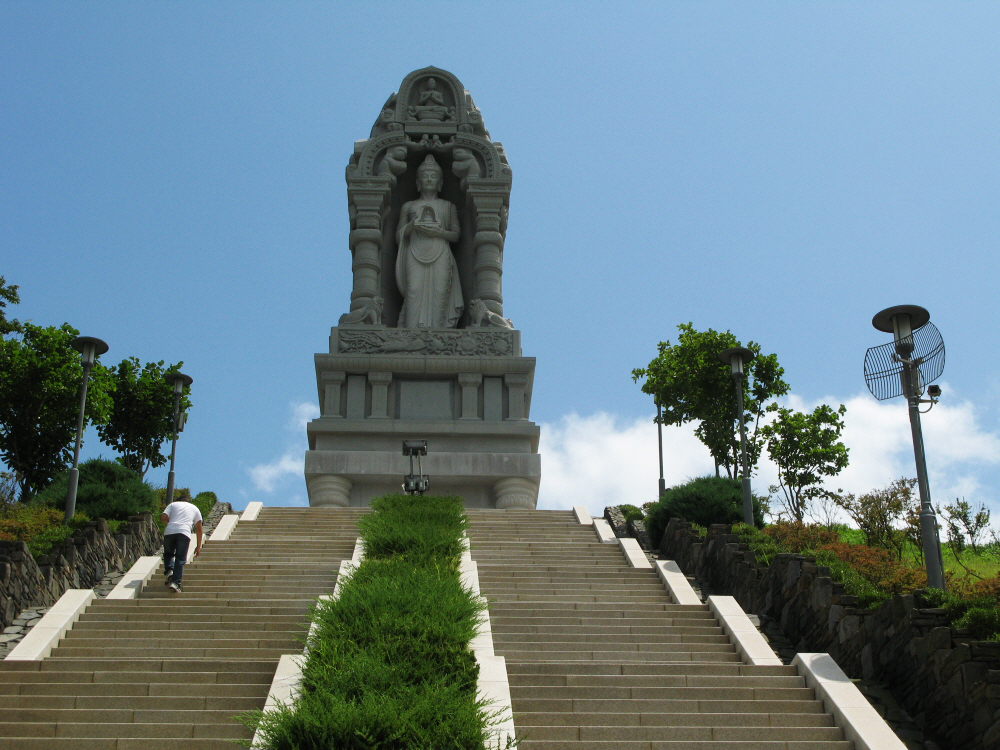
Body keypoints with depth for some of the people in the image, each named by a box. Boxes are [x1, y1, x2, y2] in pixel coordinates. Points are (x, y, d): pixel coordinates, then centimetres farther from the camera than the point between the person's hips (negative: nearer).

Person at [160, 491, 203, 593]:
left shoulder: (173, 504, 25)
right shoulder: (194, 508, 28)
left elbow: (163, 518, 7)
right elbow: (199, 528, 21)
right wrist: (199, 546, 22)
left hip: (169, 531, 1)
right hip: (184, 533, -1)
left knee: (168, 553, 22)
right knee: (180, 559, 2)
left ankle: (169, 571, -3)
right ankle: (175, 583, -11)